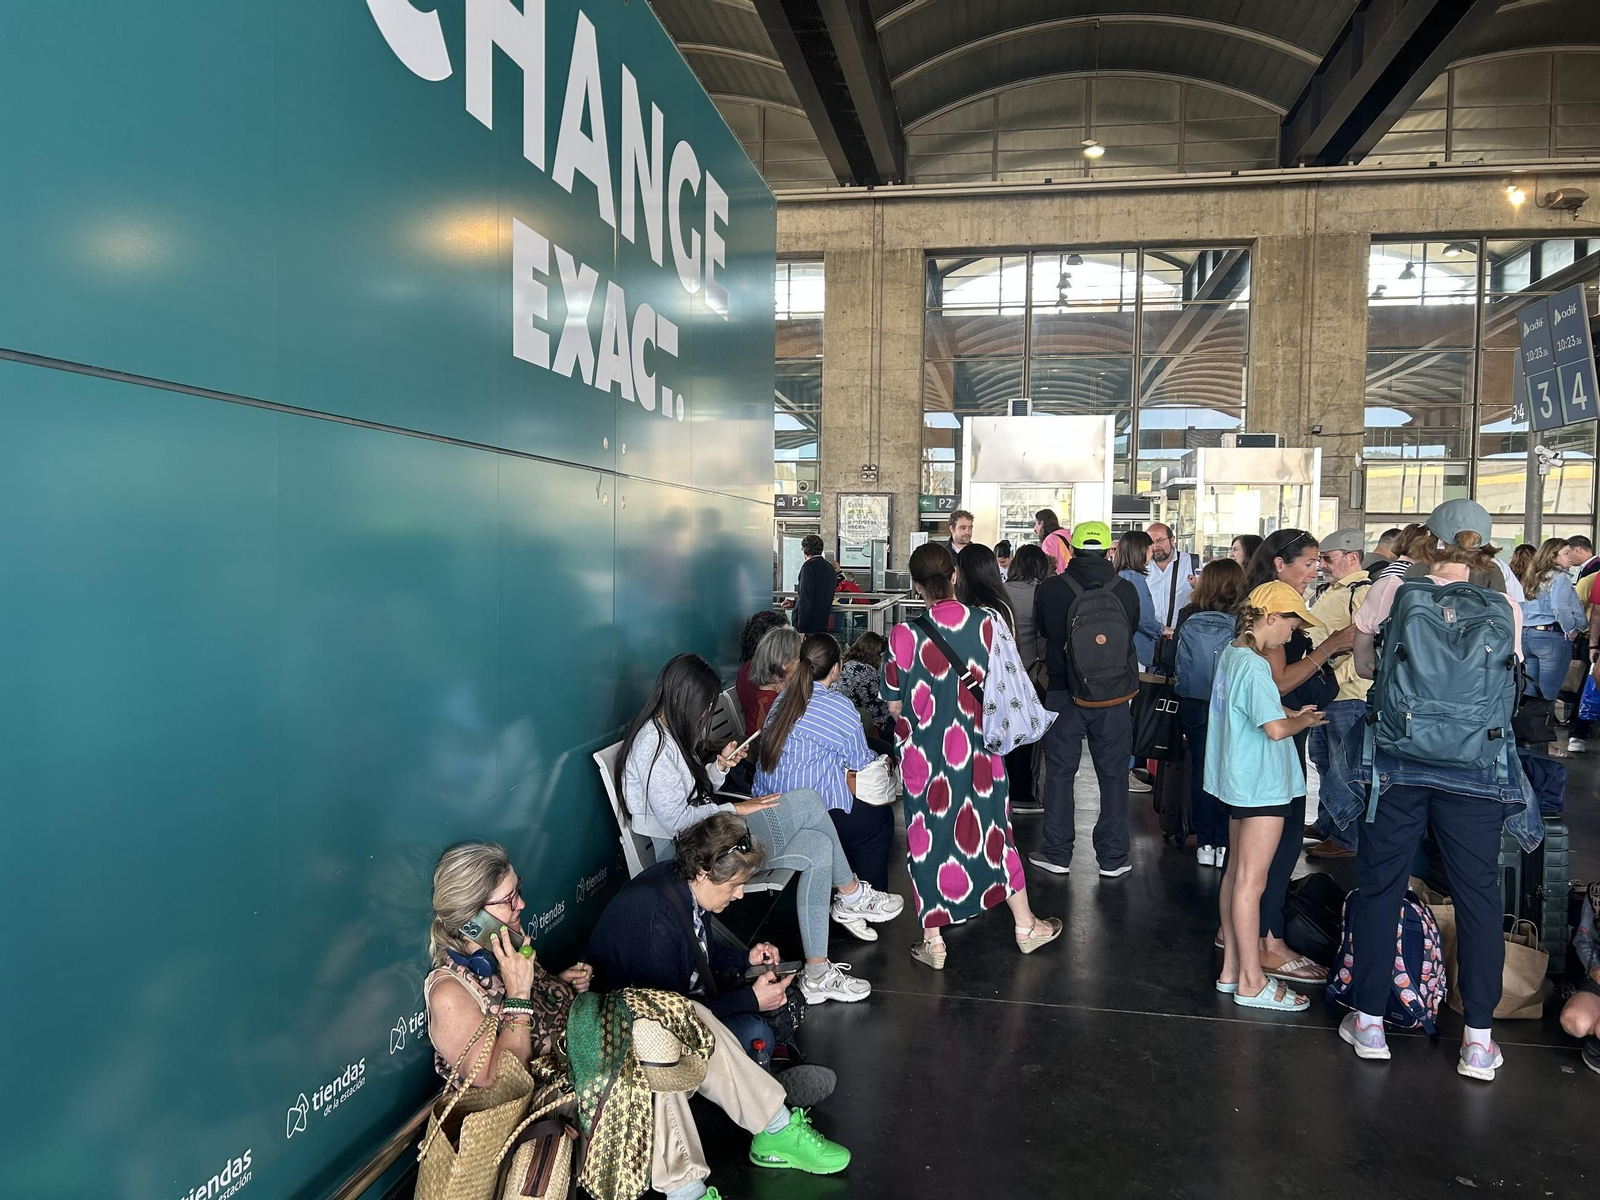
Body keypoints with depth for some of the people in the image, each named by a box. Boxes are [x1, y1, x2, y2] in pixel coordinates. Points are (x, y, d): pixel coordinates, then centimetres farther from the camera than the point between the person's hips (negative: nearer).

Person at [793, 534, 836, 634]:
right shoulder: (830, 567, 15)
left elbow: (805, 599, -16)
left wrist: (800, 628, -17)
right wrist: (794, 602, 28)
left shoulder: (809, 566, -10)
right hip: (823, 626, 8)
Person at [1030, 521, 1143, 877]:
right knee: (1114, 775, 11)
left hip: (1063, 693, 0)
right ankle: (1112, 857, 17)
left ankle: (1056, 853, 16)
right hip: (1113, 697, 1)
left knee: (1059, 772, 10)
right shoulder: (1126, 590, -7)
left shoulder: (1049, 588, -9)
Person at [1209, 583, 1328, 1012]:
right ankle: (1252, 983, 8)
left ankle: (1232, 968, 25)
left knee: (1236, 873, 15)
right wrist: (1304, 721, -7)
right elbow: (1276, 729, -26)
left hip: (1239, 781, 10)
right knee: (1251, 883, -2)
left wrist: (1290, 713, 11)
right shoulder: (1253, 666, -20)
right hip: (1261, 784, -10)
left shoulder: (1231, 654, 10)